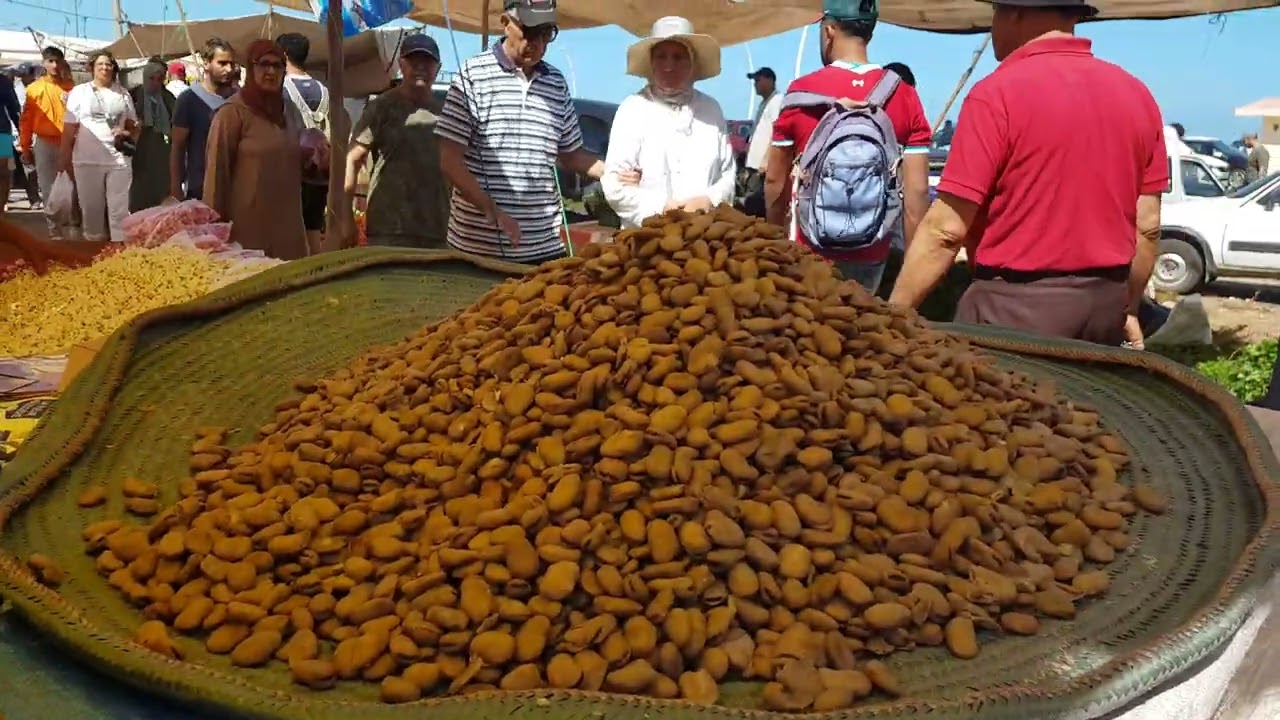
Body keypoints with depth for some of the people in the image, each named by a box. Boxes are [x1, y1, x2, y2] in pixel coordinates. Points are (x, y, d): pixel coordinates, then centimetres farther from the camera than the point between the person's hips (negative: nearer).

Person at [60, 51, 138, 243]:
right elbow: (70, 128, 5)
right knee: (92, 208, 7)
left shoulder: (122, 94, 10)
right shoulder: (79, 91, 6)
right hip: (87, 159, -1)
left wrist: (129, 134, -5)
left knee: (120, 209, 0)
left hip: (119, 159, 1)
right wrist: (65, 157, 1)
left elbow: (133, 125, 17)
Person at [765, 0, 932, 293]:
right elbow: (917, 190, -4)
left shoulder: (801, 92, -6)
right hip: (871, 253, 2)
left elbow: (775, 179, 2)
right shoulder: (904, 97, -2)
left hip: (813, 249, -2)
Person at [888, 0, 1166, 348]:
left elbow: (946, 229, -17)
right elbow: (1147, 225, 9)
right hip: (1105, 303, 7)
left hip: (1017, 305, -7)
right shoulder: (1136, 94, 6)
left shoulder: (998, 94, -14)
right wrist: (1128, 309, 21)